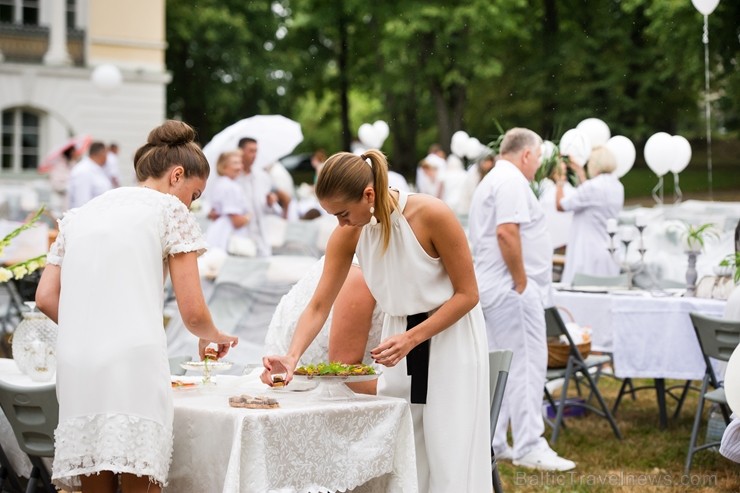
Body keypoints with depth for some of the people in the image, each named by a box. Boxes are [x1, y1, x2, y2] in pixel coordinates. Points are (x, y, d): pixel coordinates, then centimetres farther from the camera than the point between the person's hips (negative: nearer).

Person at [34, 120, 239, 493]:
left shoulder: (78, 215, 23)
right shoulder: (171, 210, 7)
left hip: (76, 365, 5)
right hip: (135, 361, -5)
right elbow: (192, 311, 4)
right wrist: (212, 337, 23)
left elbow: (46, 298, 15)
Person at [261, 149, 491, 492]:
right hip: (399, 338, 5)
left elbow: (467, 294, -17)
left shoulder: (431, 214, -24)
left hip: (451, 337, -4)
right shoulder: (348, 233, -11)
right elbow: (319, 306, -8)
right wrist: (292, 356, -25)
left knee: (450, 462, -4)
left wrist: (411, 339, -26)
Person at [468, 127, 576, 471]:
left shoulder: (491, 181, 21)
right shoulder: (512, 181, -12)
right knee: (526, 365, -9)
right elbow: (507, 232, -24)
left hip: (492, 288, 11)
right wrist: (521, 282, -19)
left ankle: (491, 444, 15)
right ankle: (529, 448, -8)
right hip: (511, 289, -11)